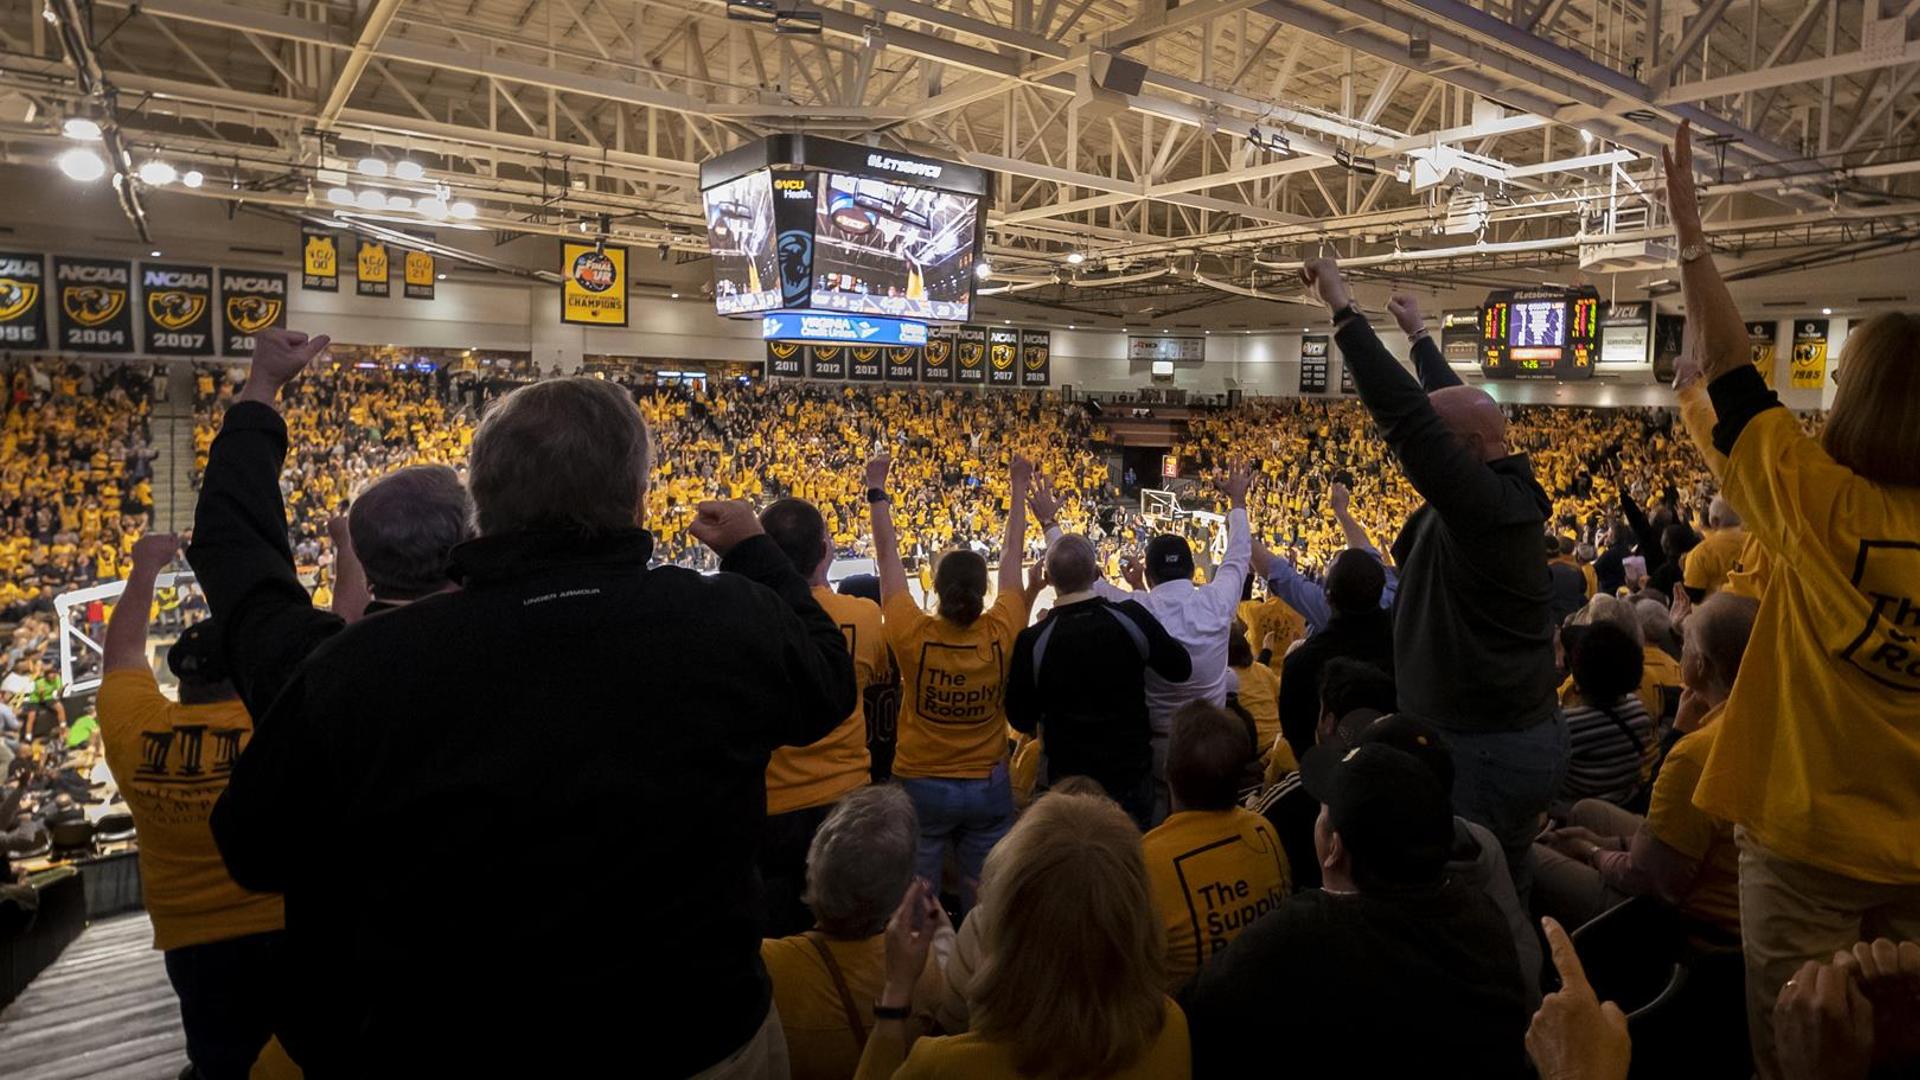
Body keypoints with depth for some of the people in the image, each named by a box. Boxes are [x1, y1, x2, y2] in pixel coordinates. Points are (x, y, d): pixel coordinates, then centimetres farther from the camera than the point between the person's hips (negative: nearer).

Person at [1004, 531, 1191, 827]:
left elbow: (1021, 720, -6)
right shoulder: (1131, 617, -17)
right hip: (1132, 770, 1)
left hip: (1070, 779, -1)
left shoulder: (1032, 641, -19)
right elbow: (1181, 669, -2)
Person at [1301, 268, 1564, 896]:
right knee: (1506, 896, 19)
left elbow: (1406, 415, -28)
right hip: (1524, 737, 10)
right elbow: (1452, 407, 21)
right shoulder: (1509, 492, 6)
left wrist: (1343, 309, -22)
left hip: (1484, 751, -10)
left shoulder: (1485, 503, -21)